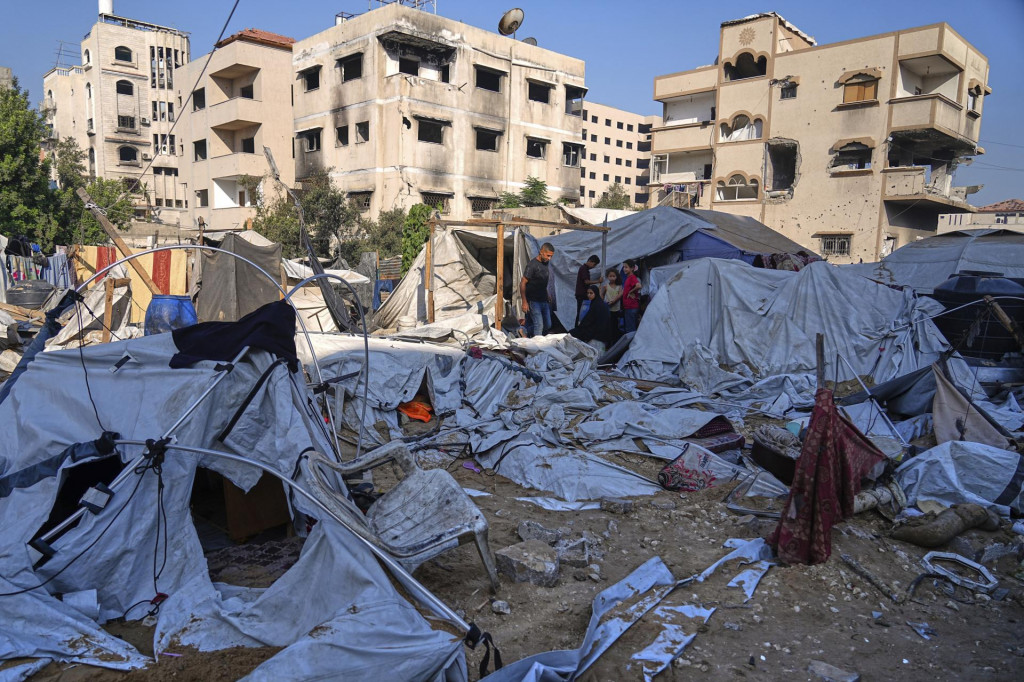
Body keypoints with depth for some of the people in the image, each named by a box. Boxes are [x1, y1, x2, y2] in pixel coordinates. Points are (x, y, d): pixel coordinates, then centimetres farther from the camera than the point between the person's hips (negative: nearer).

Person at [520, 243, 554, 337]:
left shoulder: (545, 263, 10)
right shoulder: (532, 265, -14)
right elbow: (522, 283, -15)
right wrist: (524, 302, -19)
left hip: (544, 300, 8)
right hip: (533, 301, -8)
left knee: (548, 325, 10)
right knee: (539, 325, -13)